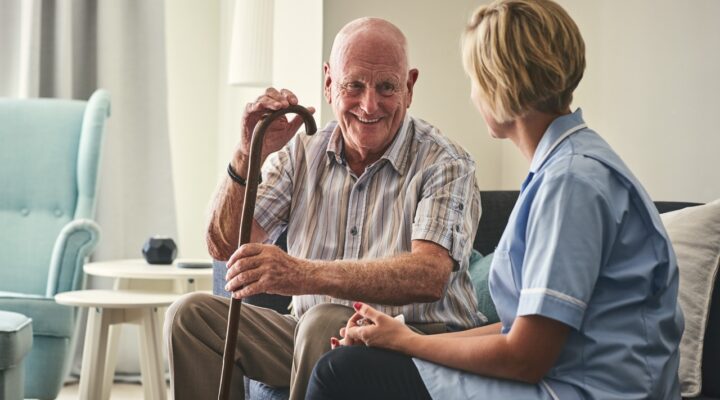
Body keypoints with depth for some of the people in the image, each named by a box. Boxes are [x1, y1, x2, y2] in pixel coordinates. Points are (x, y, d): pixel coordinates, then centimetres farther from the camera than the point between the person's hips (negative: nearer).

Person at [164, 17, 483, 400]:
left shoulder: (444, 165, -10)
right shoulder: (301, 154, 7)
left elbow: (430, 275, -28)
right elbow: (225, 247, 2)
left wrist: (304, 275, -41)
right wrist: (248, 156, -17)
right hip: (312, 338, 5)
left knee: (325, 323, -35)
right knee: (192, 315, -12)